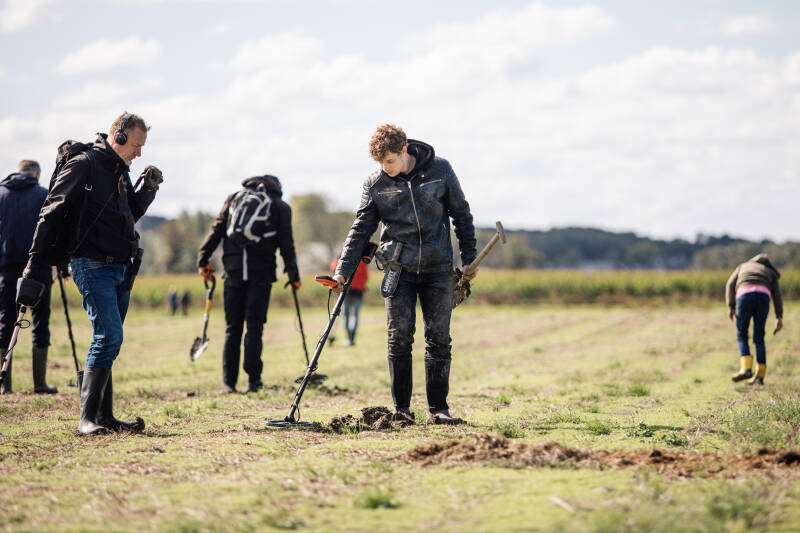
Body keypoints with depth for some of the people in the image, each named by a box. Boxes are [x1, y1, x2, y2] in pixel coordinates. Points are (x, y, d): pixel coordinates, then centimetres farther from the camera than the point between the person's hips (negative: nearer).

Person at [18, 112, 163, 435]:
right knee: (109, 336, -17)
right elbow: (51, 215, -10)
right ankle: (87, 418, -13)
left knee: (108, 339, 9)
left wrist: (148, 190, 11)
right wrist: (34, 270, -14)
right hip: (93, 266, -8)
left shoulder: (120, 172, 17)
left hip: (121, 269, 8)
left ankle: (105, 417, 13)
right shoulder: (83, 166, -8)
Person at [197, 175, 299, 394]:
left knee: (232, 327, 7)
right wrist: (293, 273, 9)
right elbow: (286, 243, 5)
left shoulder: (234, 198, 16)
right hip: (262, 271, -2)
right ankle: (253, 381, -7)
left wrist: (203, 260, 7)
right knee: (254, 326, 0)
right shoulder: (281, 207, 10)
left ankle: (229, 383, 3)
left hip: (234, 270, 2)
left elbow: (216, 230, 8)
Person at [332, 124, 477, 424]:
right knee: (399, 339, -2)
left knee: (439, 339, 1)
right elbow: (361, 228, 2)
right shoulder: (375, 183, -2)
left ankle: (438, 407, 8)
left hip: (438, 268, 0)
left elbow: (461, 213, 6)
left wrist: (468, 258, 6)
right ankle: (401, 407, 8)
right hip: (399, 270, 0)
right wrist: (344, 269, -6)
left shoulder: (439, 170, -3)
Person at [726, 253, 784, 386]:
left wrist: (730, 307, 10)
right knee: (758, 338, 13)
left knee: (742, 335, 12)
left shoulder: (742, 267, 37)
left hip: (745, 297, -1)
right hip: (763, 299, 1)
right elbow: (777, 295, 18)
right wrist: (780, 318, 9)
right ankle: (760, 375, 8)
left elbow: (731, 284, 18)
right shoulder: (771, 273, 34)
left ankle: (746, 368, -6)